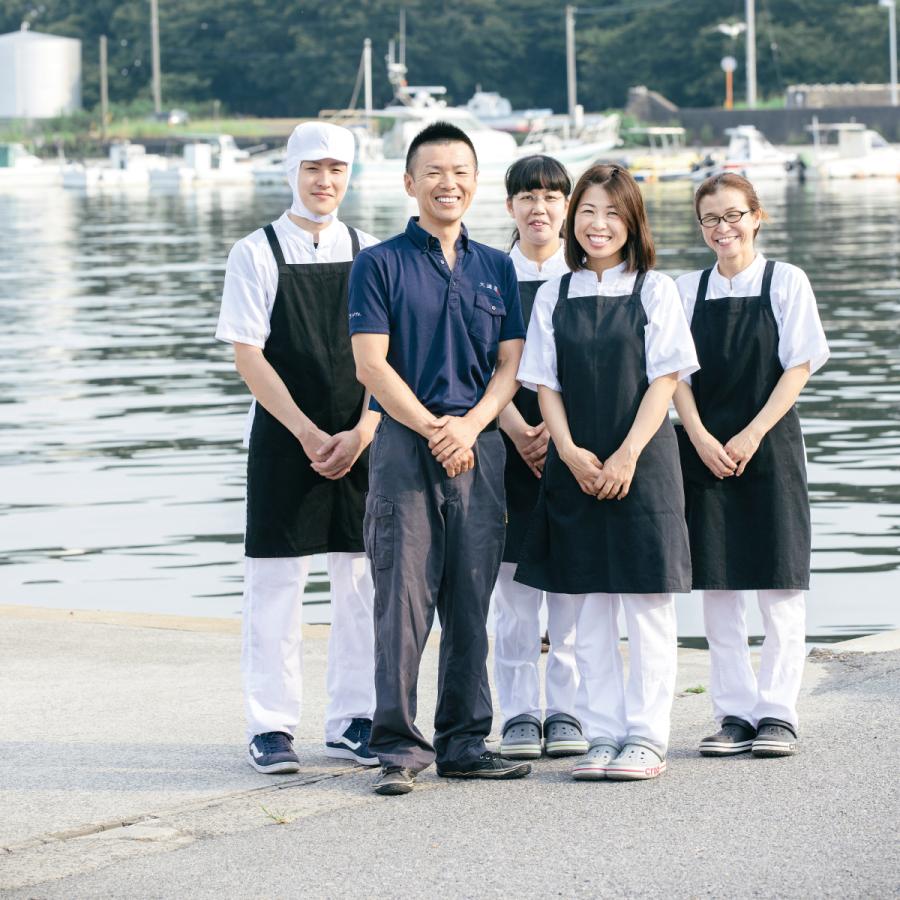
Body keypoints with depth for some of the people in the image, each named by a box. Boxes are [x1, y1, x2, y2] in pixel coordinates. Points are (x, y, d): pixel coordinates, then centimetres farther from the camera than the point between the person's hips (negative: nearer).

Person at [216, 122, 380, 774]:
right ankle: (271, 728, 7)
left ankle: (353, 723, 15)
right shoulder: (257, 254, 0)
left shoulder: (370, 255, 7)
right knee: (277, 586, -1)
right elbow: (249, 357, -6)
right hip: (283, 443, -3)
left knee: (364, 583, 5)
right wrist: (309, 434, -13)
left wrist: (360, 433, -9)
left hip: (361, 443, 3)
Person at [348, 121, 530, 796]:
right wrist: (432, 428, -12)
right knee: (404, 600, -7)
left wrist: (468, 425, -8)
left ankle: (465, 742, 12)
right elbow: (371, 365, -4)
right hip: (405, 445, -4)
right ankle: (399, 746, -4)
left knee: (472, 603, 6)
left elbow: (511, 363, 9)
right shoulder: (381, 264, 2)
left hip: (480, 446, 4)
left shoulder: (496, 268, 14)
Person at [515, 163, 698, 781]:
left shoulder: (655, 291, -1)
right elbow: (546, 383, 7)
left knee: (648, 607, -2)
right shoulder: (555, 296, 8)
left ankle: (646, 738, 2)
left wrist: (626, 456, -14)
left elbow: (664, 381, -5)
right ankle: (603, 735, 12)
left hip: (643, 465, -3)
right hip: (578, 469, 3)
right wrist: (570, 451, -8)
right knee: (591, 609, 6)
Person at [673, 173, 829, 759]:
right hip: (707, 451, 3)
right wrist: (701, 438, -10)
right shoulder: (688, 291, 9)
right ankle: (735, 715, 9)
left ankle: (778, 713, 3)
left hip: (770, 446, -3)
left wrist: (752, 435, -12)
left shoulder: (785, 282, 1)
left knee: (780, 589, -3)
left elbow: (799, 366, -4)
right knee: (717, 589, 3)